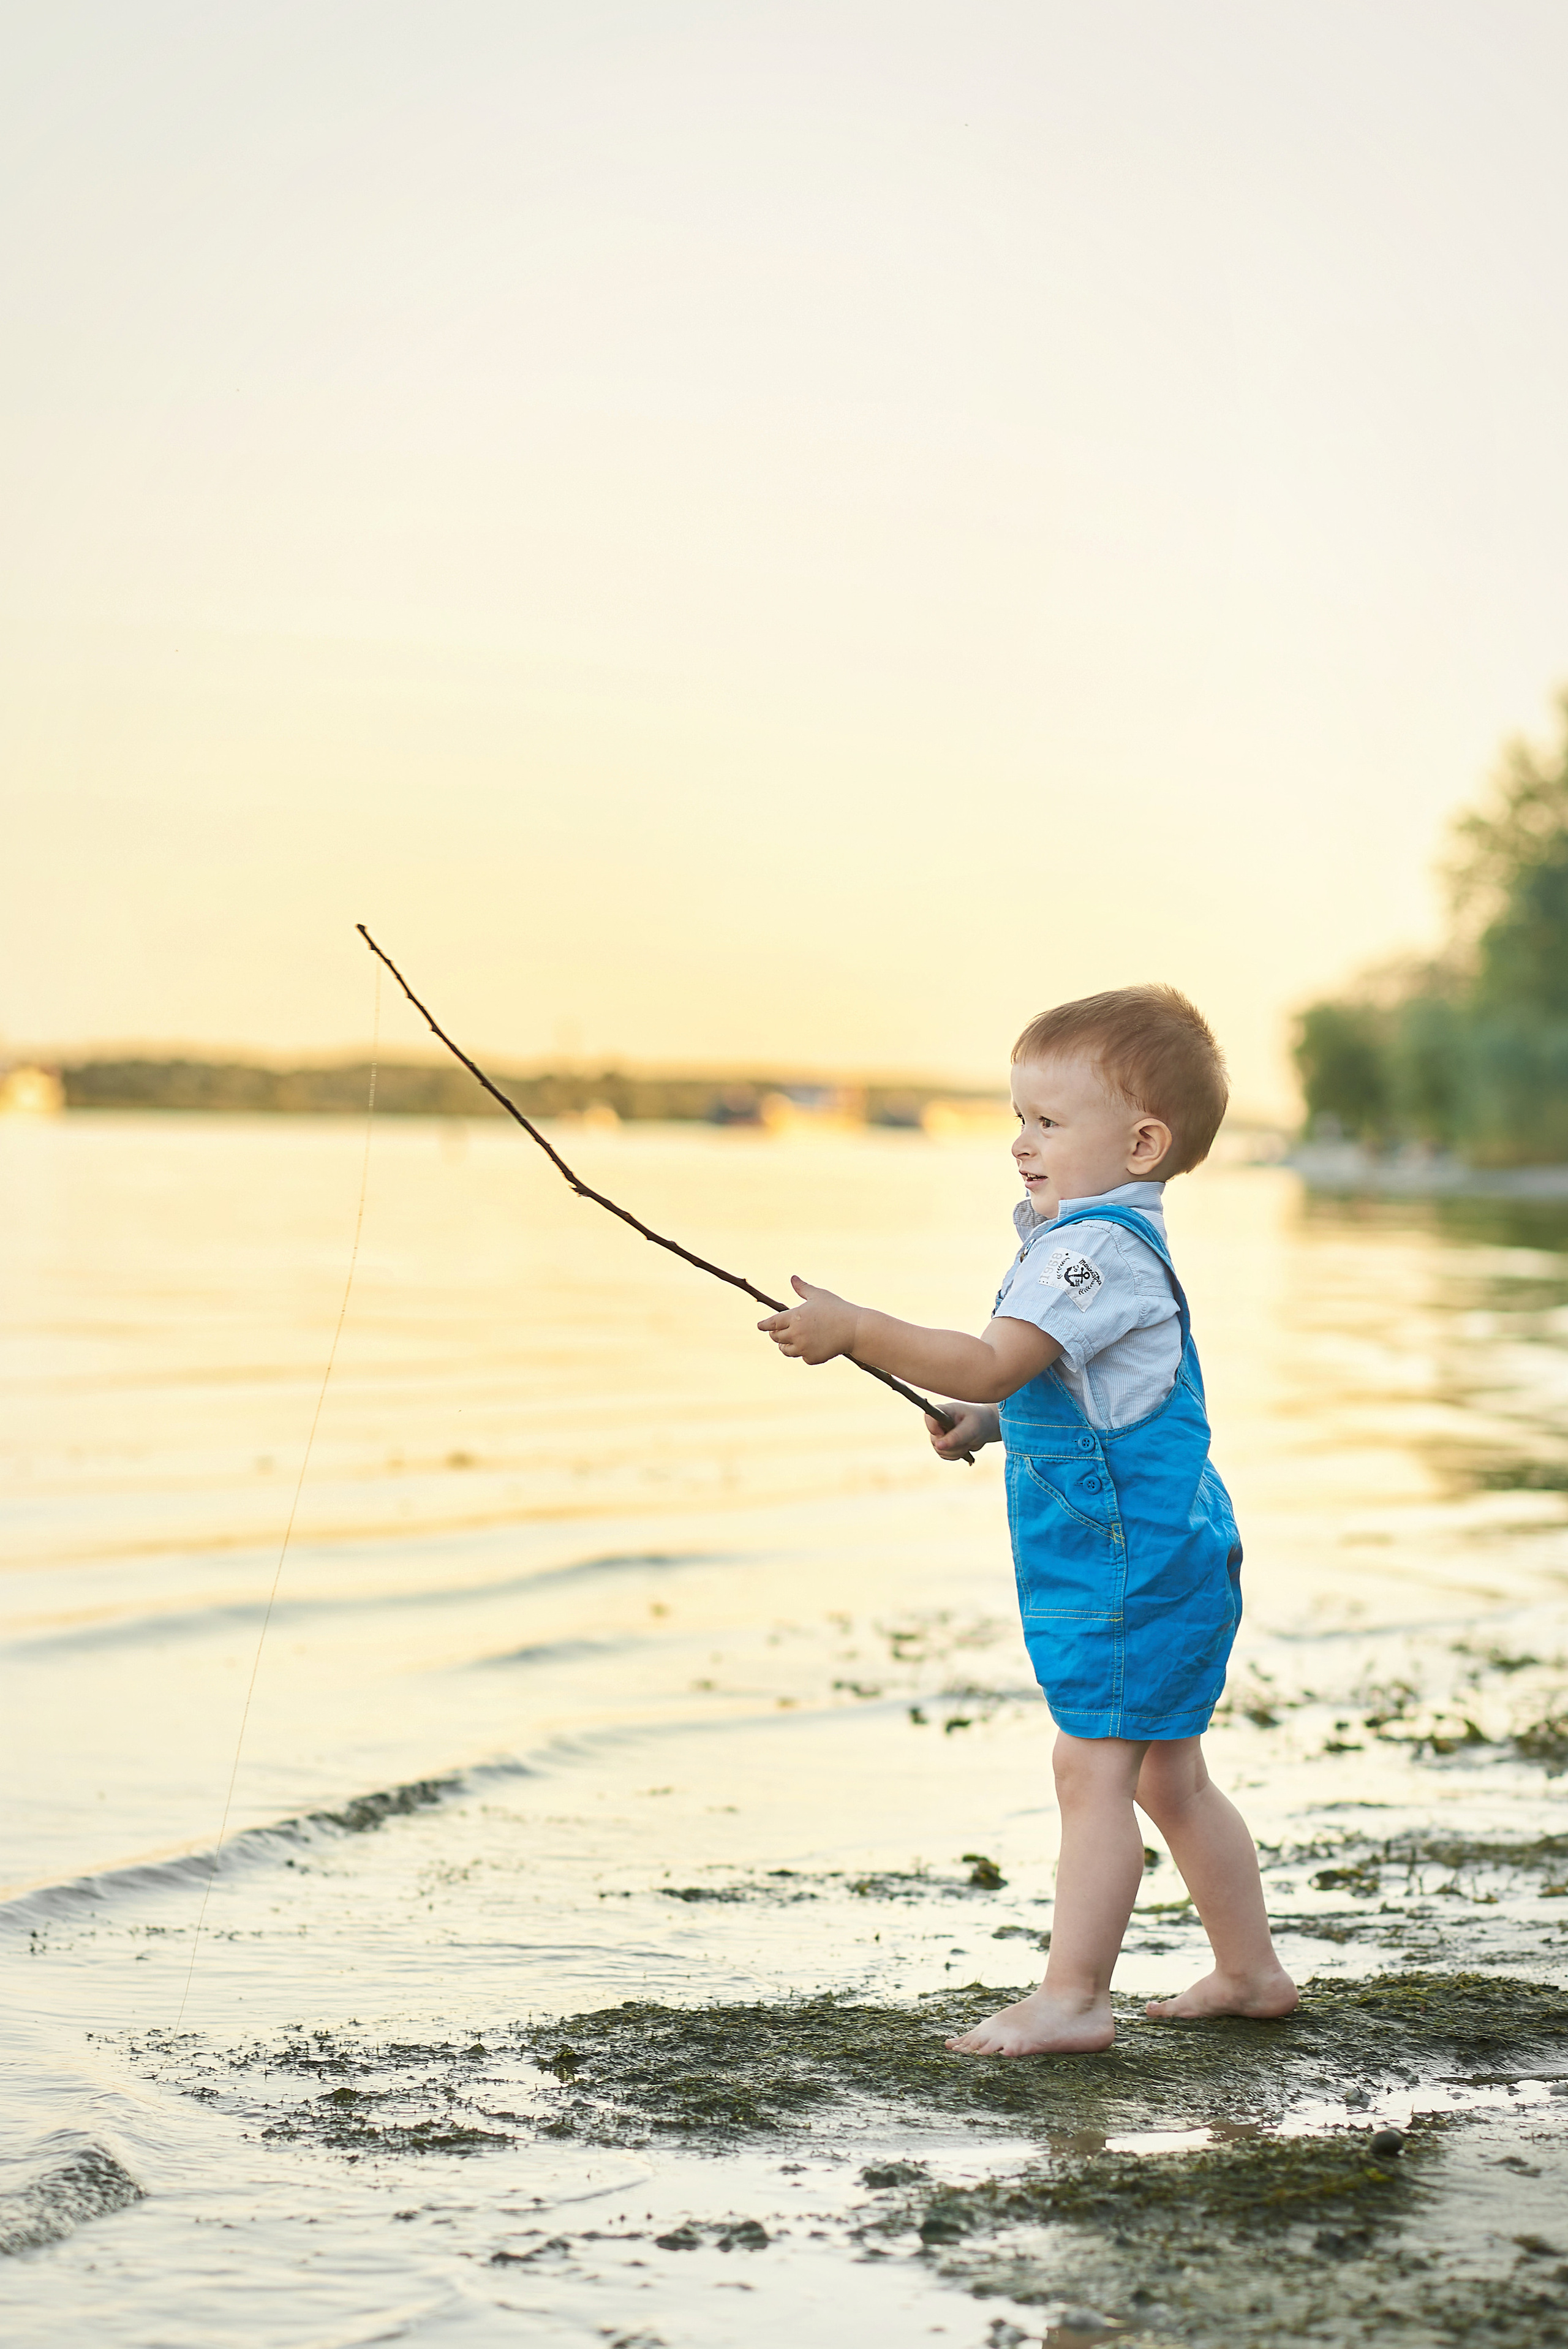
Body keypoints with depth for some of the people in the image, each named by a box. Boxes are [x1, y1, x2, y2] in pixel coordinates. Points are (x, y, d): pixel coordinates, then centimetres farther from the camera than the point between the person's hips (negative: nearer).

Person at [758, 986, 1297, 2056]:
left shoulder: (1097, 1247, -19)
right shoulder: (1111, 1241, 15)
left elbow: (991, 1364, -28)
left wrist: (853, 1329, -25)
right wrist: (992, 1422, 14)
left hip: (1132, 1565, -11)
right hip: (1168, 1556, 11)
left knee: (1093, 1768, -8)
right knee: (1168, 1775, 17)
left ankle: (1071, 1998, -5)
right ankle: (1251, 1969, 27)